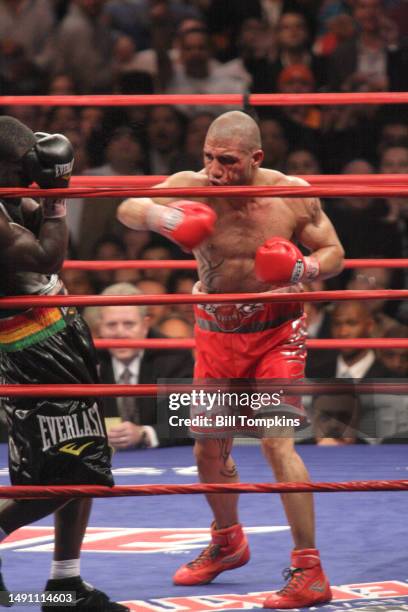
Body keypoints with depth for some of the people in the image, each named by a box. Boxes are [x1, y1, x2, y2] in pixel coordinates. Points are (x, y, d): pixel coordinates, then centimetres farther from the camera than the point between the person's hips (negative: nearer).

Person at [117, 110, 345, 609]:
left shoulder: (292, 195, -16)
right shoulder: (191, 187, -14)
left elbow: (334, 253, -4)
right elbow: (127, 209, -18)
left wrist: (302, 270, -25)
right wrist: (163, 218, -39)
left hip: (276, 334, -4)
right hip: (216, 334, 4)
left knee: (276, 440, -19)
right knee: (209, 449, 12)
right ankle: (227, 542, 41)